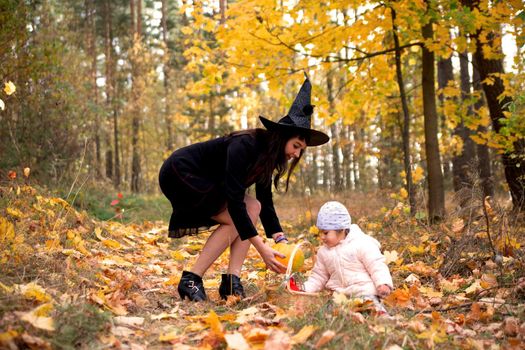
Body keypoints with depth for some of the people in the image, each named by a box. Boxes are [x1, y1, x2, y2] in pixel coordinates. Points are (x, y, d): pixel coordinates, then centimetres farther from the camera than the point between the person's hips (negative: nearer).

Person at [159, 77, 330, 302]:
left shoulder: (267, 156, -1)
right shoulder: (244, 146, -28)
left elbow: (265, 203, 1)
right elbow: (234, 200, -32)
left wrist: (280, 240, -14)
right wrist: (261, 248, -33)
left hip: (203, 182, 9)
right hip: (179, 174, -9)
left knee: (252, 207, -6)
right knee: (237, 219, -17)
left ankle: (232, 281, -12)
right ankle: (190, 280, -12)